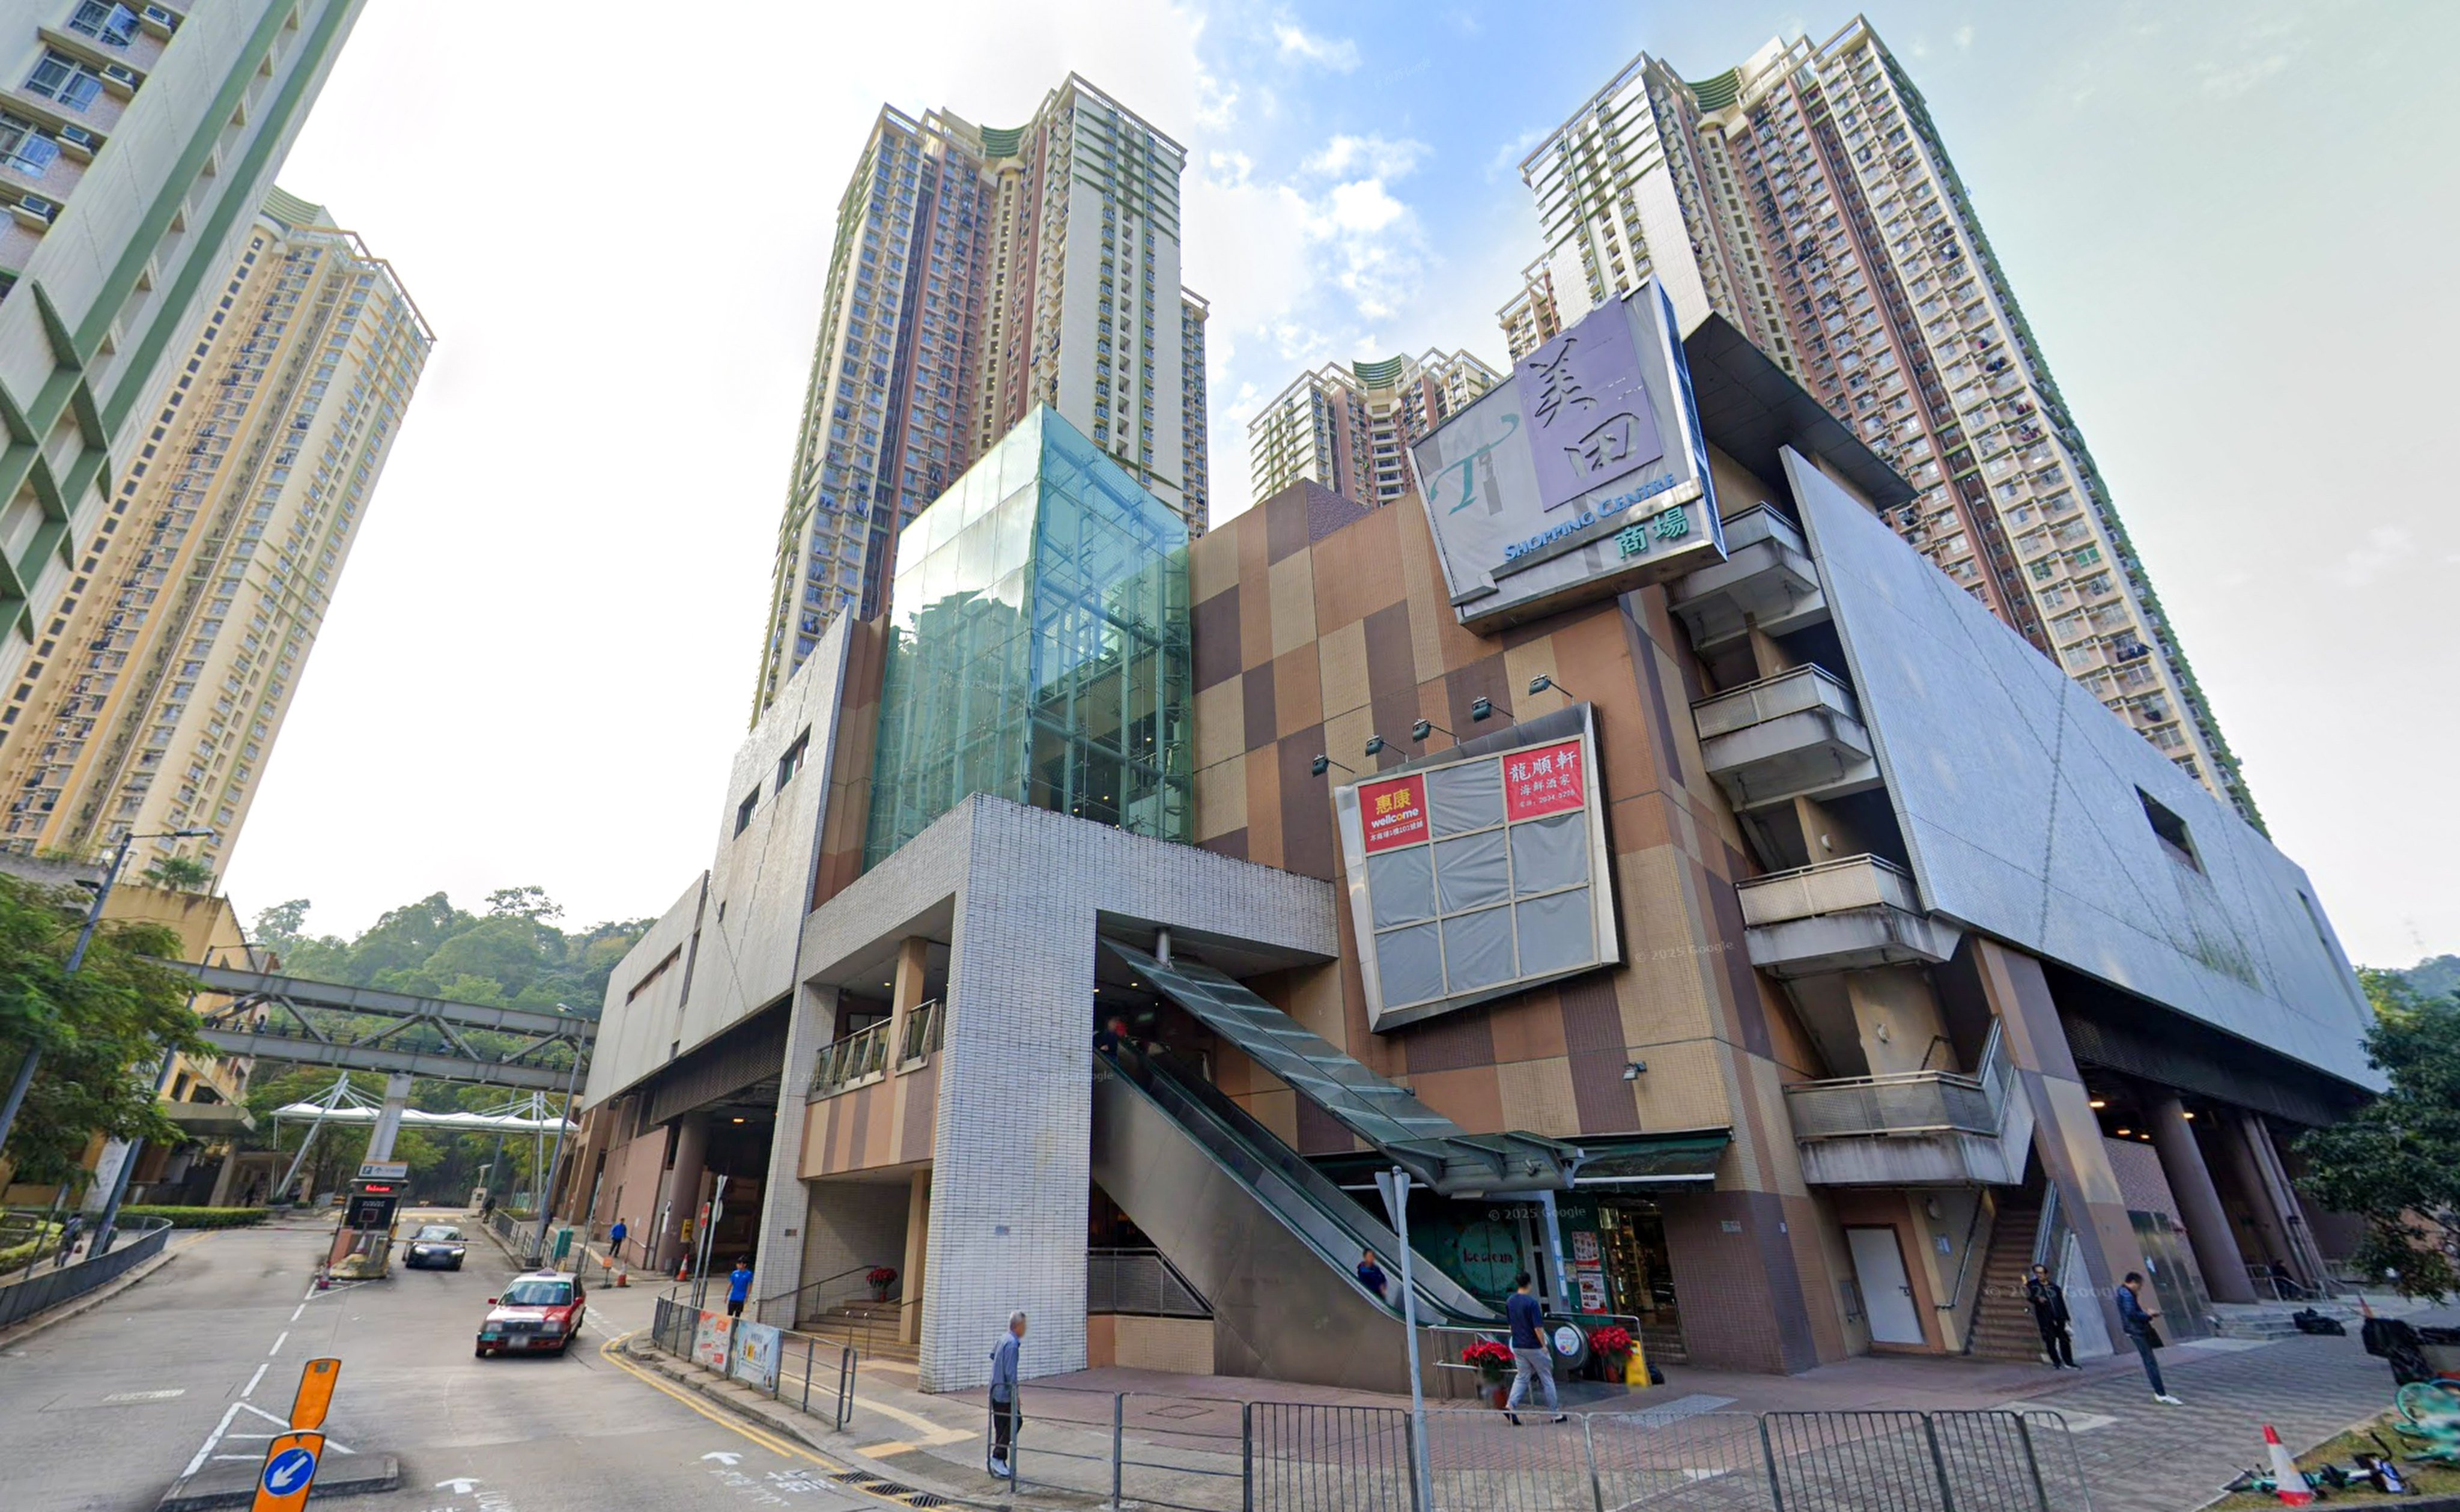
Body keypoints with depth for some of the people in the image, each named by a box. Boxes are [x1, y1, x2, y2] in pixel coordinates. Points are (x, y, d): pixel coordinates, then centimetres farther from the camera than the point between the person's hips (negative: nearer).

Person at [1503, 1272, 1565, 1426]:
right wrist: (1544, 1346, -8)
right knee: (1546, 1378, 10)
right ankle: (1555, 1413, 18)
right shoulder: (1531, 1302, -18)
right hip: (1533, 1346, -5)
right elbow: (1537, 1328, -18)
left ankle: (1510, 1405, -8)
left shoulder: (1509, 1302, 3)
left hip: (1517, 1347, 5)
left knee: (1521, 1377, 10)